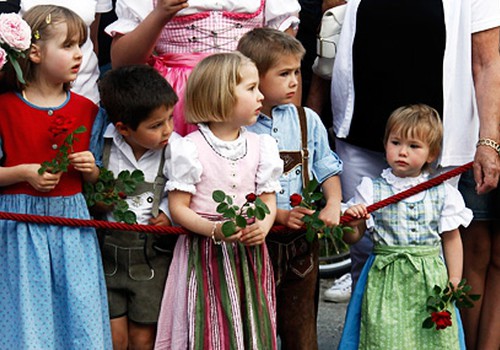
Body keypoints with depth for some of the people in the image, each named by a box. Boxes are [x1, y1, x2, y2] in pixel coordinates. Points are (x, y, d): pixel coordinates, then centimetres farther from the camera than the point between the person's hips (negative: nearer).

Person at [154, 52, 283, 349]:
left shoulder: (261, 146, 6)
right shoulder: (190, 149, -9)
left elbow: (268, 199, 8)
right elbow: (178, 207, -8)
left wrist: (263, 226, -13)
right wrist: (215, 229, -22)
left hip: (250, 254, 4)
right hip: (205, 255, -4)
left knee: (251, 326, 6)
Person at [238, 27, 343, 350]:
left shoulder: (307, 120, 4)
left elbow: (327, 168, 12)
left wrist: (333, 205, -7)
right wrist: (279, 215, -17)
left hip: (302, 240, 4)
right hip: (258, 241, -3)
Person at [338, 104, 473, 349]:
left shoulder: (442, 193, 3)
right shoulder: (371, 190, 1)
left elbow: (451, 239, 10)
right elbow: (352, 238, 3)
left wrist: (454, 280, 7)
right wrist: (351, 224, -18)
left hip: (431, 281, 1)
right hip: (386, 280, -1)